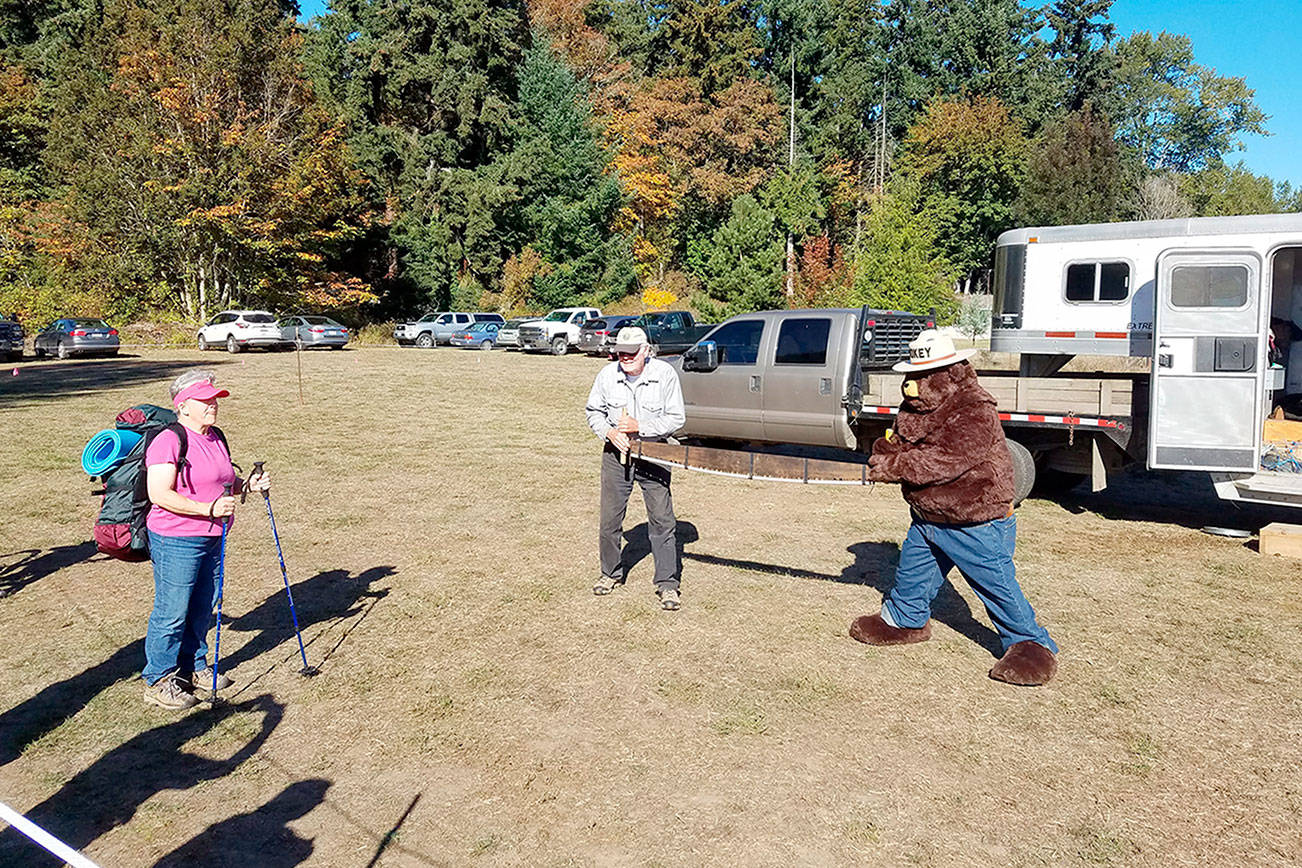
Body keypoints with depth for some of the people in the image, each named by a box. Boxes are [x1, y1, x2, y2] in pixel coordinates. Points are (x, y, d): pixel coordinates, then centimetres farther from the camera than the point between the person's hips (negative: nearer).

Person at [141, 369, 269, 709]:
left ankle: (193, 668, 33)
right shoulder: (168, 442, -16)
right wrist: (207, 509, -29)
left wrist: (248, 485, 3)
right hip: (175, 540, -8)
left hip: (212, 539, 8)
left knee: (203, 608, 17)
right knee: (172, 611, 0)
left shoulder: (216, 438, 11)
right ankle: (158, 681, 14)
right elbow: (159, 494, -23)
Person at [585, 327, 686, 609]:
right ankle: (611, 573, 30)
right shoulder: (607, 375, -3)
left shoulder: (665, 374, -11)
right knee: (610, 518, 9)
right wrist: (608, 432, -11)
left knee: (662, 520, -4)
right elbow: (594, 412, 9)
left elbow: (676, 418, -10)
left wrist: (639, 426, -20)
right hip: (616, 453, 3)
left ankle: (667, 583, 7)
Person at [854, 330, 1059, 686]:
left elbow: (947, 459, -33)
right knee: (911, 573, 19)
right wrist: (886, 450, -17)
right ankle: (905, 619, 41)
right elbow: (898, 439, 8)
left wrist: (895, 467, -32)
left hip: (976, 522, -8)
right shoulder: (914, 406, 4)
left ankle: (1030, 643, 15)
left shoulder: (976, 410, -24)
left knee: (996, 583, -1)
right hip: (926, 517, 8)